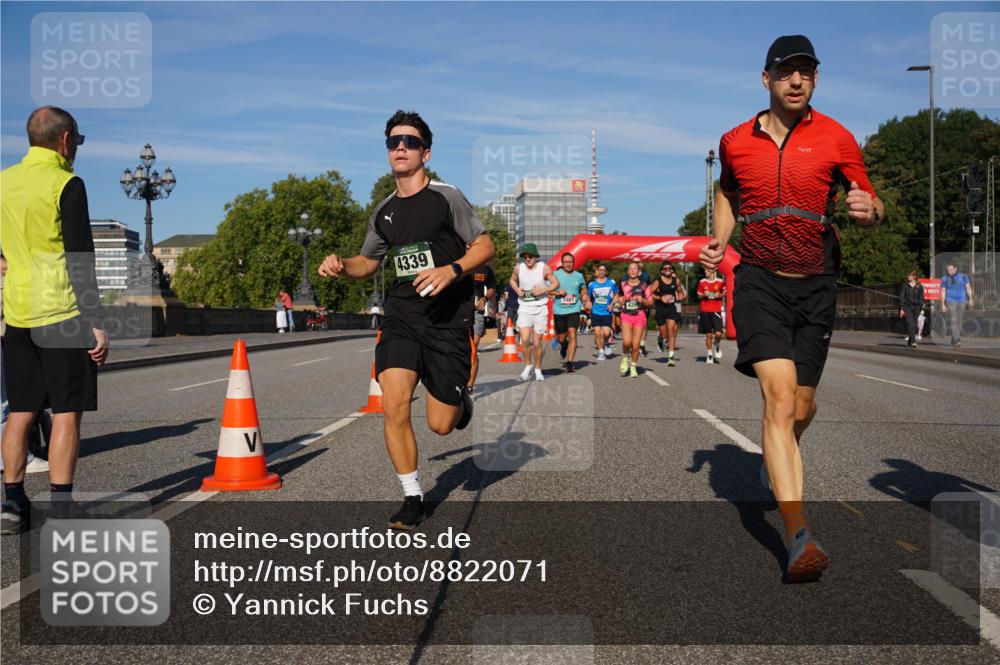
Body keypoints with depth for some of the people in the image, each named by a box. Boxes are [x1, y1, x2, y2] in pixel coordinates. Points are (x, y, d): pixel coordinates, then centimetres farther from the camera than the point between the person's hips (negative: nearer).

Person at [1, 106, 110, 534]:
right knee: (67, 413, -1)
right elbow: (80, 258, -14)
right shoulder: (66, 185, -10)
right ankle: (61, 512, -1)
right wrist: (95, 322, -13)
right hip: (62, 314, -6)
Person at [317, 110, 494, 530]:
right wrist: (341, 266, 1)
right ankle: (412, 500, 3)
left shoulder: (446, 197, -4)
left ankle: (460, 399, 37)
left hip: (448, 321, -4)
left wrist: (451, 271, -21)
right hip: (401, 317, 4)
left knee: (440, 425, -1)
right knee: (394, 408, -13)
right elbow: (368, 263, 22)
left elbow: (485, 246, -4)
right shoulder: (383, 211, 11)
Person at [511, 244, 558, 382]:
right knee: (525, 339, -15)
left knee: (537, 342, 4)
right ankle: (528, 365, 9)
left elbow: (556, 283, 0)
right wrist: (517, 290, -3)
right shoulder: (518, 268, -1)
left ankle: (538, 369, 23)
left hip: (540, 308, -1)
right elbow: (513, 280, 18)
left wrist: (543, 290, -16)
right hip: (524, 308, 1)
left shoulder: (544, 268, -7)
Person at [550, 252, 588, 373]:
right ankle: (564, 345, 49)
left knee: (572, 335, -15)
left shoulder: (579, 276, 5)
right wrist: (557, 292, -16)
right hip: (559, 310, 0)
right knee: (561, 338, 10)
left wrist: (584, 296, -2)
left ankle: (570, 363, -12)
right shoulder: (555, 275, -1)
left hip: (573, 310, 0)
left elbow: (583, 288, 19)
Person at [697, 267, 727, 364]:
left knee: (718, 333, -12)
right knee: (708, 334, 3)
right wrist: (704, 295, -8)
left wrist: (720, 295, -8)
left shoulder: (720, 282, 0)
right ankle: (709, 354, 15)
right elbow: (699, 295, 13)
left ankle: (716, 346, 20)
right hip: (705, 311, 1)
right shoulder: (702, 282, 5)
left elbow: (724, 292, 12)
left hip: (716, 311, -1)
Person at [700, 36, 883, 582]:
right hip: (758, 281, -1)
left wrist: (869, 210, -16)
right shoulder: (735, 141, 6)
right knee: (780, 397, -19)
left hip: (815, 286, 1)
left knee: (802, 406, 10)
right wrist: (718, 239, 7)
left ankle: (777, 459, 48)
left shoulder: (836, 138, 2)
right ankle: (798, 537, -23)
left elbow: (870, 204, 8)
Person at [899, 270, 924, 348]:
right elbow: (902, 297, 2)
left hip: (916, 307, 2)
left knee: (915, 324, 3)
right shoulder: (905, 286, 2)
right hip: (907, 306, -2)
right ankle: (913, 341, -18)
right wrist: (901, 309, -4)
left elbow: (921, 298, 6)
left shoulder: (919, 286, 4)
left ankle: (909, 341, 17)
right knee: (911, 324, -14)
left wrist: (922, 309, 1)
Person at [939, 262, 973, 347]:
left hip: (962, 301, 2)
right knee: (953, 321, -14)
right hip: (951, 301, -2)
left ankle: (954, 340, 14)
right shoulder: (945, 279, 2)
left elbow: (968, 288, 5)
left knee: (959, 321, 5)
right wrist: (943, 305, -2)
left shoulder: (963, 276, 5)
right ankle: (957, 340, -21)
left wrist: (970, 299, -6)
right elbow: (943, 292, 3)